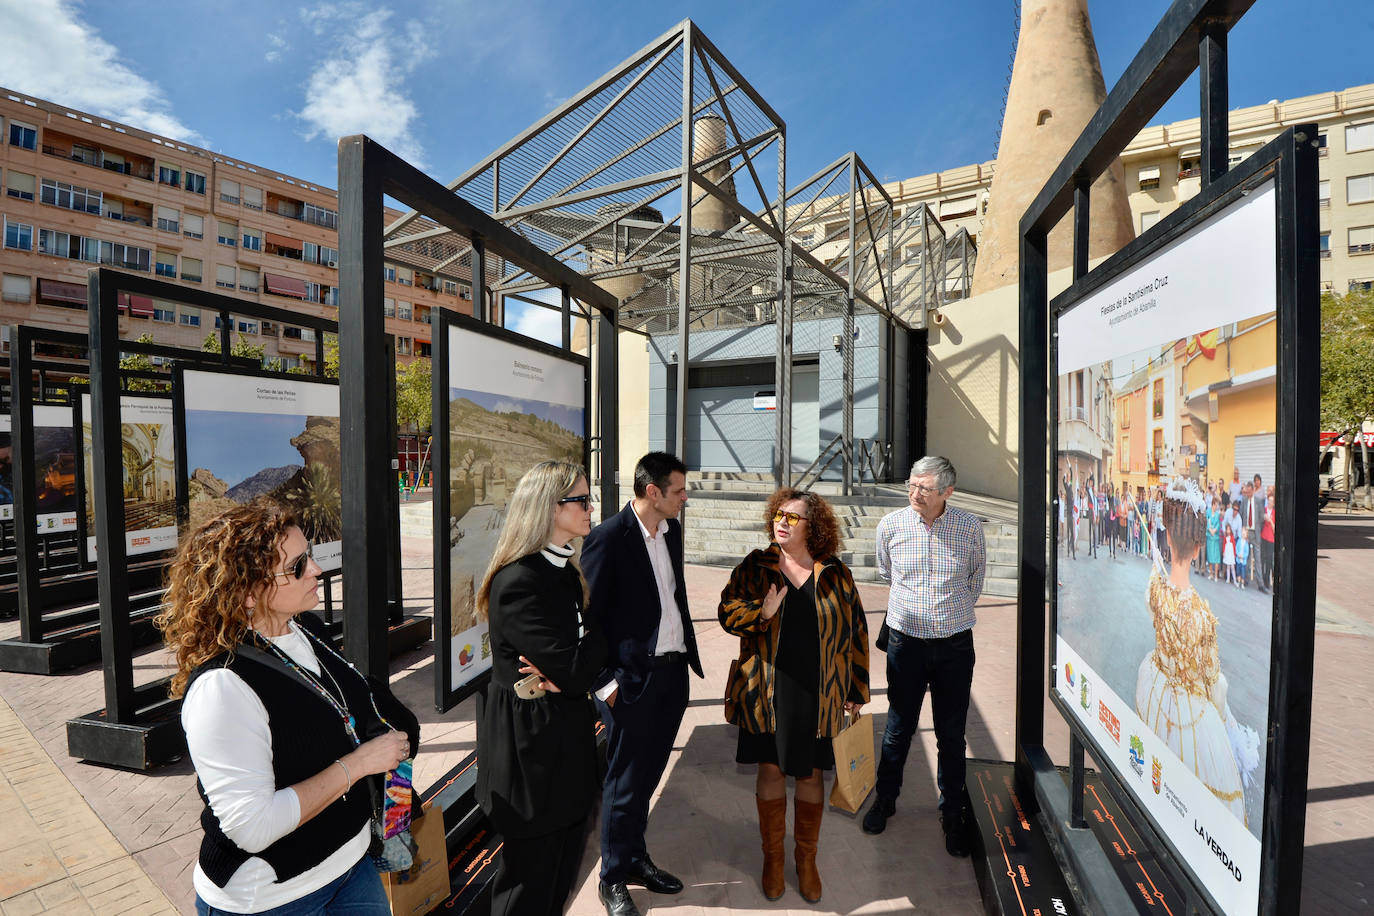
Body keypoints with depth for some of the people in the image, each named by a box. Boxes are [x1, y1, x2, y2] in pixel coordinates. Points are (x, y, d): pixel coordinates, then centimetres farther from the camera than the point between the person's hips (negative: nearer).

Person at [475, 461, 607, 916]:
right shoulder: (519, 581, -25)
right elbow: (575, 671, -27)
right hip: (534, 745, -8)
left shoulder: (564, 570, 5)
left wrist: (565, 674, -15)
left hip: (567, 735, 8)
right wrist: (595, 635, -9)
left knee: (567, 858, 22)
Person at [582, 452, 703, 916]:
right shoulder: (607, 537, -17)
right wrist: (605, 682, -13)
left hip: (673, 670, 7)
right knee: (624, 781, 10)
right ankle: (613, 879, 33)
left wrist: (689, 649, 11)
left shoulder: (672, 529, 5)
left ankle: (636, 859, 43)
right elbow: (588, 616, -14)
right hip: (632, 677, -6)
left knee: (648, 774, 22)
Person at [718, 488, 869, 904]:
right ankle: (773, 855, 36)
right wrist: (762, 613, -21)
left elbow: (855, 632, 4)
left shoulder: (836, 575, -1)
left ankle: (807, 857, 38)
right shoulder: (755, 567, -3)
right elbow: (727, 611, -2)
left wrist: (855, 690, 5)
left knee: (811, 775, 14)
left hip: (818, 695, 1)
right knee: (770, 770, 12)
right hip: (767, 692, 0)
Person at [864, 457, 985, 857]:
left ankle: (952, 815, 34)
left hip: (954, 644, 0)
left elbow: (977, 572, 13)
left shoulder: (970, 526, -8)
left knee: (951, 734, 12)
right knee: (899, 727, 13)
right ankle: (885, 798, 35)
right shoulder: (891, 525, -8)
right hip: (906, 641, 0)